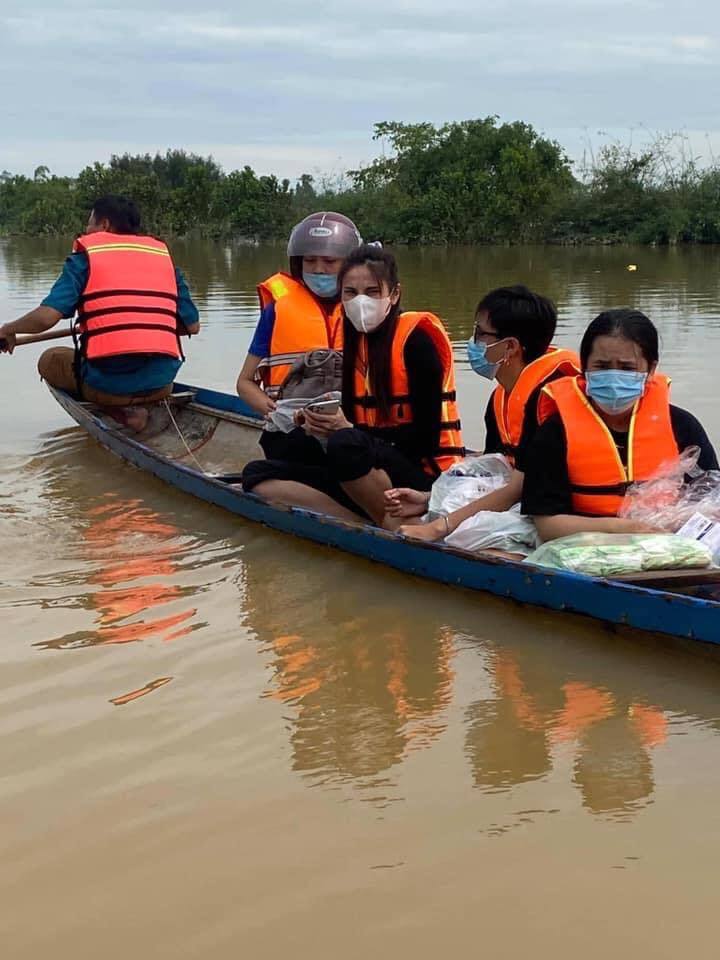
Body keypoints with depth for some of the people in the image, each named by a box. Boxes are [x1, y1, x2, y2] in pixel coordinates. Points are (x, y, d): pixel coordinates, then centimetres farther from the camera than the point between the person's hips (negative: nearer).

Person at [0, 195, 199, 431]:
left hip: (107, 382, -5)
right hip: (161, 384, 5)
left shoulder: (87, 255, 1)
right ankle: (141, 404, 10)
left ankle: (118, 408, 3)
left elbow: (46, 316, -11)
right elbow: (192, 325, 11)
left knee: (49, 361, 25)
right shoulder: (163, 254, 12)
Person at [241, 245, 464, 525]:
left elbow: (426, 439, -13)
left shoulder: (416, 339, -7)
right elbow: (350, 420, 13)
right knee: (258, 474, -9)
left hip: (426, 478, -7)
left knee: (346, 444, -37)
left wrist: (346, 430, -19)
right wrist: (325, 429, -10)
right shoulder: (354, 340, 13)